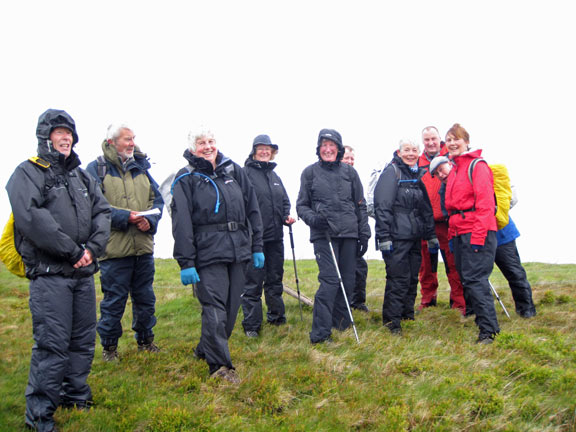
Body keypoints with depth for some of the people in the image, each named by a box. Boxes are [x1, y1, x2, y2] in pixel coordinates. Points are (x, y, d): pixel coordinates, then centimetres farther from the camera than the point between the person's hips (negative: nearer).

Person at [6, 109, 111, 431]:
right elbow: (30, 217, -18)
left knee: (84, 340, 13)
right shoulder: (29, 173, -3)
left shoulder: (81, 176, 19)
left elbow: (102, 212, 12)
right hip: (50, 274, -7)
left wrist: (92, 248, -6)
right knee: (52, 344, -8)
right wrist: (72, 251, -17)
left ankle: (75, 396, 29)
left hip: (83, 272, 7)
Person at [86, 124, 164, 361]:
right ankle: (109, 345, 19)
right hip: (114, 248, -5)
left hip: (143, 246, 5)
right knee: (114, 299, 3)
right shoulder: (97, 169, -3)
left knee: (145, 297, 15)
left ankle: (145, 339, 31)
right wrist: (125, 216, -21)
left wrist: (150, 220, -8)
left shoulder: (141, 168, 13)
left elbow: (157, 199, 12)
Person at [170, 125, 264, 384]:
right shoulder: (186, 179, 2)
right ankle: (219, 365, -3)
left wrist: (257, 247, 11)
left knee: (231, 305, 9)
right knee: (214, 307, -10)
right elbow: (181, 223, -4)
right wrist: (186, 262, -11)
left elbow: (252, 209, 16)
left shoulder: (234, 171, 14)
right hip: (208, 252, -5)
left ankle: (206, 349, 28)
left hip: (238, 250, 5)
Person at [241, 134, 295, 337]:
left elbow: (285, 201, 23)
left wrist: (287, 216, 4)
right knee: (253, 282, -2)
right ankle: (251, 326, 6)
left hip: (275, 236, 7)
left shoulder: (274, 176, 17)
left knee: (275, 279, 17)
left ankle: (276, 317, 30)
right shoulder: (245, 173, -6)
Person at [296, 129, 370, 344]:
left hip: (349, 233, 3)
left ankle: (341, 325, 23)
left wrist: (364, 235, 10)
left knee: (347, 281, 6)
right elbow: (301, 205, 9)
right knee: (330, 280, -14)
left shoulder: (349, 172, 12)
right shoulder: (310, 172, 6)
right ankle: (320, 332, -11)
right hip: (324, 234, -3)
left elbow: (360, 205, 15)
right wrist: (312, 218, -12)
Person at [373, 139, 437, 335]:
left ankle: (408, 315, 25)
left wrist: (432, 236, 19)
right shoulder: (391, 172, -6)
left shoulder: (420, 174, 16)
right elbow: (382, 207, -13)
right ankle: (392, 322, 1)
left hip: (415, 237, 7)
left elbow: (427, 208, 22)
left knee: (412, 279, 12)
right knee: (398, 279, -7)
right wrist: (384, 238, -18)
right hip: (397, 237, -7)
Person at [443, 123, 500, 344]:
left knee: (475, 279, -13)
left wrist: (478, 236, -20)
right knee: (466, 278, 9)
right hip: (459, 232, 8)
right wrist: (452, 233, 14)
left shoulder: (477, 166, -6)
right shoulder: (454, 170, 20)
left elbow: (485, 203, -14)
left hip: (476, 231, -8)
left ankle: (488, 330, -11)